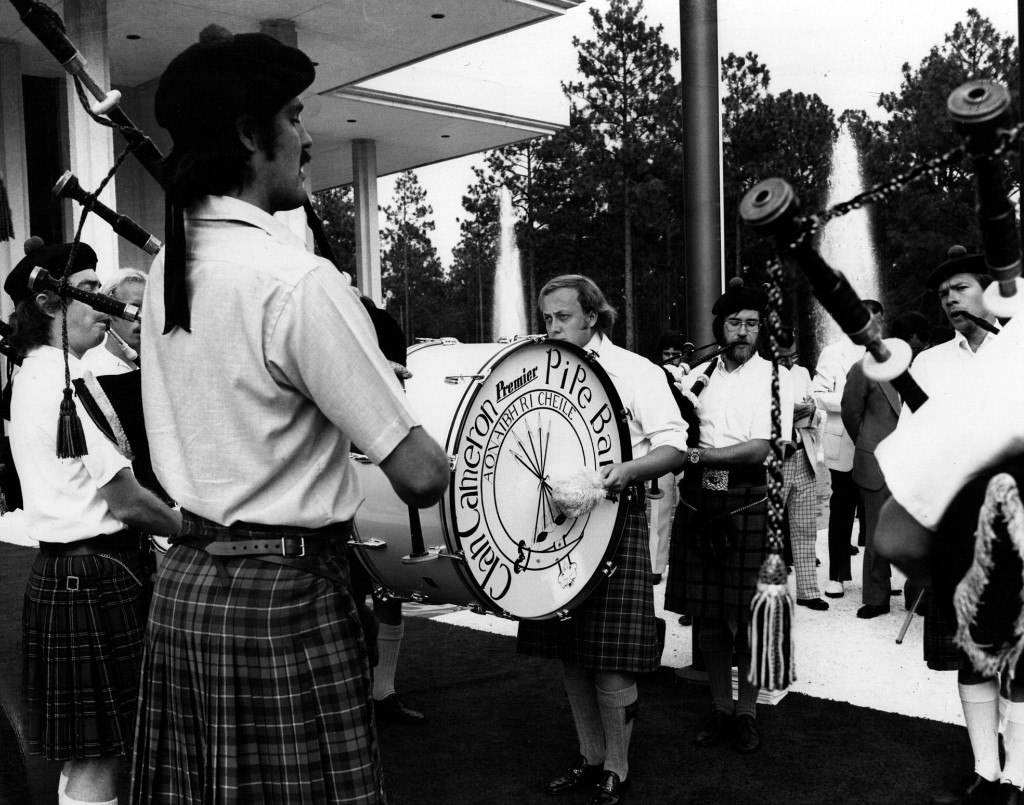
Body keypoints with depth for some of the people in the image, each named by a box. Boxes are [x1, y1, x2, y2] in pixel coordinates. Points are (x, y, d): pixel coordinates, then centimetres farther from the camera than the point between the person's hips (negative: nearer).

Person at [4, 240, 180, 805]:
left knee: (83, 758, 19)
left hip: (60, 572, 10)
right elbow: (124, 501, -17)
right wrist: (194, 529, -2)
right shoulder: (67, 379, -17)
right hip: (96, 575, -10)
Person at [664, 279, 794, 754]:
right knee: (709, 615, 8)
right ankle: (719, 709, 22)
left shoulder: (775, 378, -2)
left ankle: (746, 712, 18)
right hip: (699, 502, 4)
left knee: (748, 616, 3)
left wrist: (697, 455, -17)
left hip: (749, 505, -3)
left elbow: (761, 449, -13)